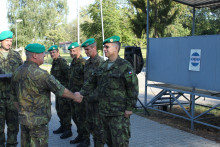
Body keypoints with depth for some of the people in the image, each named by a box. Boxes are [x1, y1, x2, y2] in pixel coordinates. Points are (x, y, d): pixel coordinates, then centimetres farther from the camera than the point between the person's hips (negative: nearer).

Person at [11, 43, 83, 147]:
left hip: (22, 118, 8)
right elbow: (60, 90, -12)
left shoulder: (17, 72, 5)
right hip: (38, 120, -8)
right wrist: (74, 96, 3)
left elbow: (15, 97, 12)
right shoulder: (39, 73, -20)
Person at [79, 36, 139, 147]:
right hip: (104, 111, 7)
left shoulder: (125, 66, -10)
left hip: (119, 112, -7)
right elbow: (91, 82, 16)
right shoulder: (102, 66, 13)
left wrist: (130, 108, -14)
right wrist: (82, 93, 3)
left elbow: (133, 88, -12)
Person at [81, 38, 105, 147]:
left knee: (98, 123, -1)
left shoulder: (100, 62, -14)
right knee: (90, 122, 16)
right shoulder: (87, 62, 13)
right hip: (89, 98, 9)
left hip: (97, 99, -9)